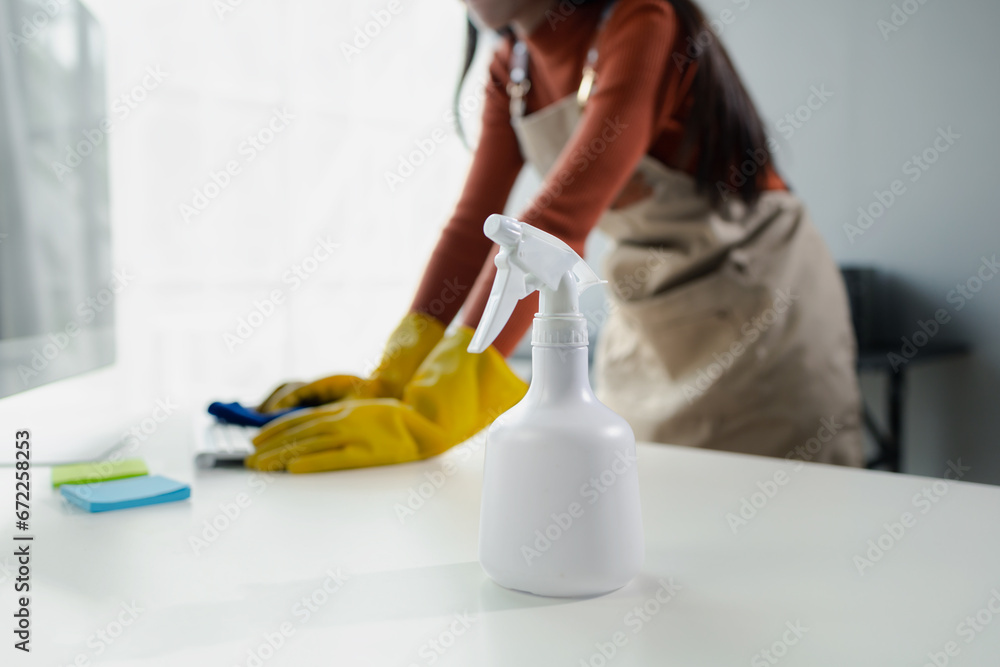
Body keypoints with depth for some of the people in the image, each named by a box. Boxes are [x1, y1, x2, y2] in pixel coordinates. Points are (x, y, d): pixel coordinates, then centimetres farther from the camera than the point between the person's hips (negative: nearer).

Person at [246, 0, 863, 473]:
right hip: (645, 318, 7)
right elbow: (474, 223, -7)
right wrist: (391, 380, -19)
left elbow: (563, 218, -36)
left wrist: (431, 414, -41)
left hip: (762, 300, -6)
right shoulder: (512, 67, 0)